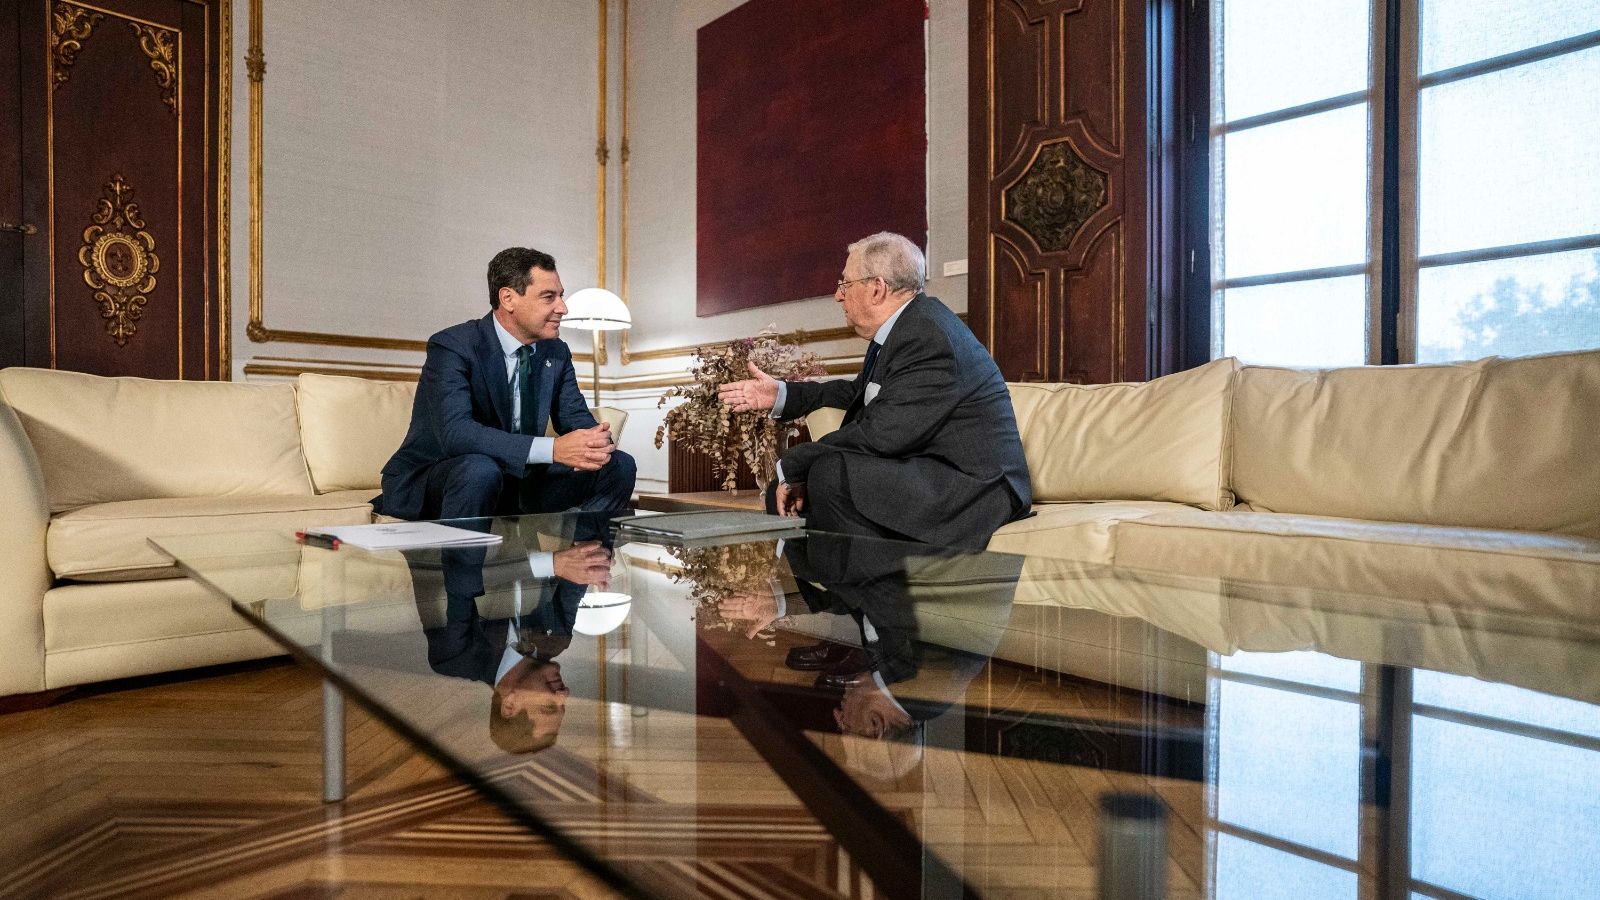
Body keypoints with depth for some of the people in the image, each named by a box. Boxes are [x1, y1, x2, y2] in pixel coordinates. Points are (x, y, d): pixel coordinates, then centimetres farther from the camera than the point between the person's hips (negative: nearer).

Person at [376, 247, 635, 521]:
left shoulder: (557, 352, 2)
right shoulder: (452, 346, -17)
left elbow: (577, 420, 2)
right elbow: (455, 433, -31)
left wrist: (594, 442, -25)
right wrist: (553, 449, -40)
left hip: (516, 484, 6)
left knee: (619, 465, -6)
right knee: (479, 469, -39)